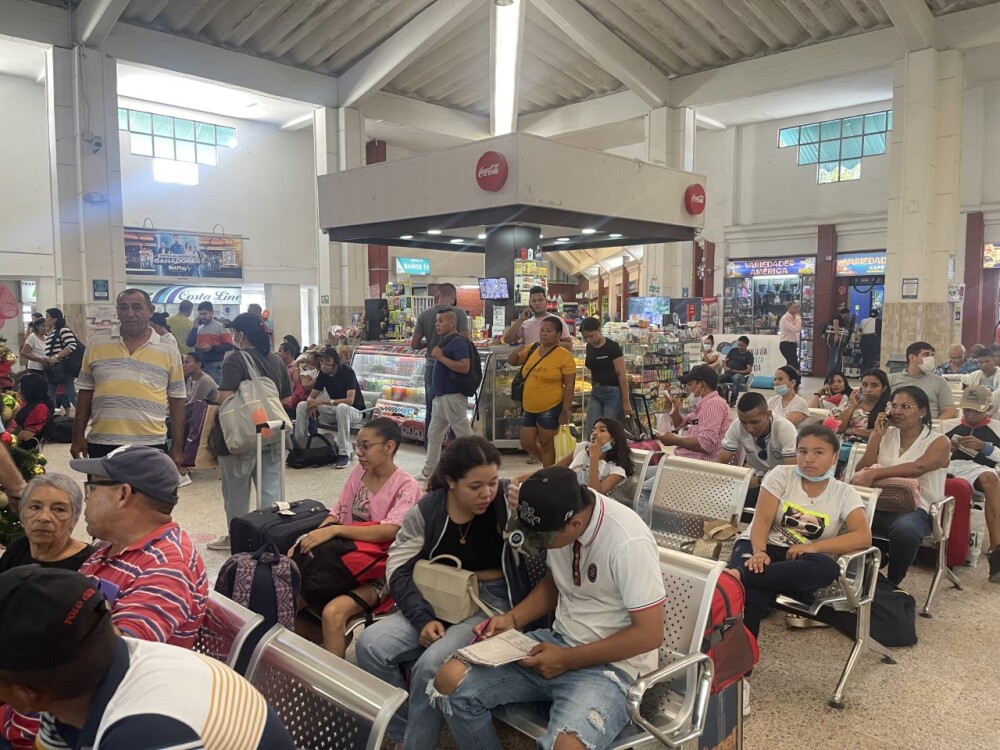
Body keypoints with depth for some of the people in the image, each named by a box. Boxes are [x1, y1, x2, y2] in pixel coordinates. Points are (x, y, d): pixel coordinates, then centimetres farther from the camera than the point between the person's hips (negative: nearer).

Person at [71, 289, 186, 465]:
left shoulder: (169, 350, 2)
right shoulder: (97, 342, 5)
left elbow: (177, 400, 3)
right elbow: (86, 392, 9)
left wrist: (177, 447, 1)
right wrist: (78, 435, 5)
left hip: (150, 445, -1)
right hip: (101, 444, 1)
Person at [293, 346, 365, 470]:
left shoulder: (347, 372, -20)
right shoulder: (323, 373, -2)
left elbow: (350, 400, -31)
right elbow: (311, 396, 1)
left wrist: (323, 401, -32)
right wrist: (312, 404, -25)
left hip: (354, 411, -6)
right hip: (334, 410, 6)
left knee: (341, 407, -41)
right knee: (302, 405, -7)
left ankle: (344, 453, -34)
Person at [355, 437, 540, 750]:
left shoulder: (510, 499, -11)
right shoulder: (428, 509, -3)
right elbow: (400, 569, -2)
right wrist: (422, 619, -14)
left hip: (493, 602, -4)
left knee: (431, 664, -27)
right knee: (371, 644, -14)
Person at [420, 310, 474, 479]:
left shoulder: (458, 342, -14)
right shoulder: (445, 342, 15)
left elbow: (465, 367, -25)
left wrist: (441, 357, -22)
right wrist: (437, 356, 9)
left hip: (453, 397, -10)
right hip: (441, 396, 10)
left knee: (465, 436, -4)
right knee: (434, 435, 15)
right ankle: (429, 472, 24)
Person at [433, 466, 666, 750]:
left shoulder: (628, 543, -25)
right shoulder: (559, 519, -5)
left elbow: (649, 634, -19)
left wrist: (568, 660, -17)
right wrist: (513, 618, -2)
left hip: (611, 663, -6)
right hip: (558, 642, 7)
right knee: (450, 680, -9)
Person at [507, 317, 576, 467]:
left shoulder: (564, 356, -13)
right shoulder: (531, 349, 5)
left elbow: (569, 385, -12)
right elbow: (511, 362, 16)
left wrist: (566, 410, -14)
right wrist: (516, 352, -8)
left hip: (550, 409, -7)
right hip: (529, 407, 7)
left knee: (546, 445, 5)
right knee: (526, 443, 13)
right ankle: (550, 465, 36)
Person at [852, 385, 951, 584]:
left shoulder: (939, 442, 3)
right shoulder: (885, 435, 15)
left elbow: (917, 467, -20)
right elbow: (861, 472, 6)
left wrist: (874, 473, -32)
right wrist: (876, 437, -4)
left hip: (915, 509, -3)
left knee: (904, 529, -38)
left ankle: (890, 585, -12)